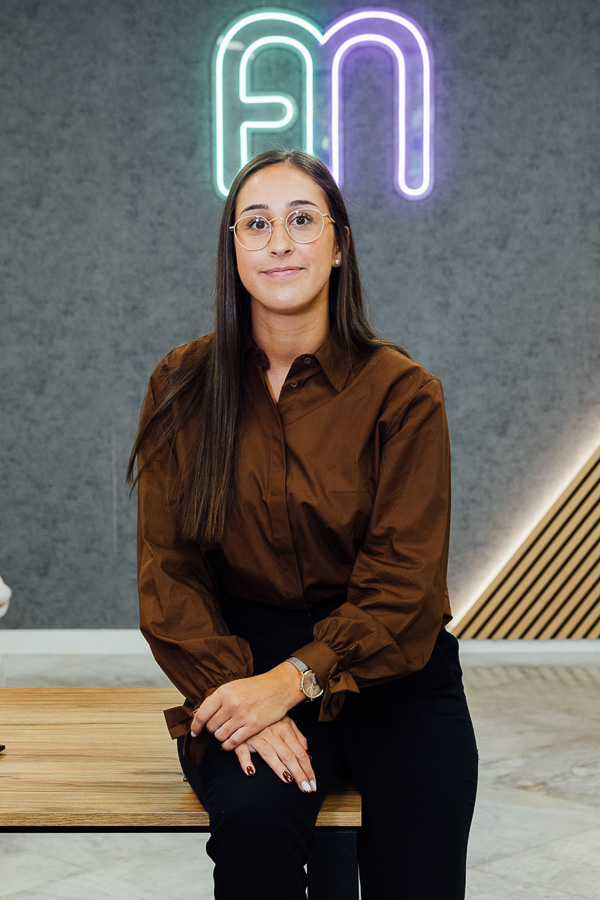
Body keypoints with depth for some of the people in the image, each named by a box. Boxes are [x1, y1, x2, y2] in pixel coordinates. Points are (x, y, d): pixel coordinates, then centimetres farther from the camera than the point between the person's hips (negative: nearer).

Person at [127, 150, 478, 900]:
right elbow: (167, 568, -1)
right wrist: (233, 688, -17)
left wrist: (291, 681, -21)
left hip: (390, 671, 0)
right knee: (252, 821, -29)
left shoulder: (403, 393, -3)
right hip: (242, 661, 1)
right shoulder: (184, 387, 2)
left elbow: (402, 584, -7)